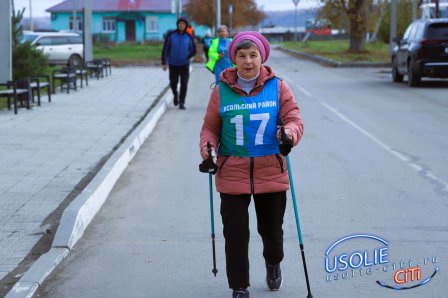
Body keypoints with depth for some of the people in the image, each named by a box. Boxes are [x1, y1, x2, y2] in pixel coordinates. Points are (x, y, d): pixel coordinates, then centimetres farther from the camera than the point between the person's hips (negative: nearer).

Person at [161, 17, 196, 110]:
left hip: (184, 65, 0)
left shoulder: (188, 37, 0)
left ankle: (181, 103, 2)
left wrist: (186, 57, -7)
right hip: (173, 64, 0)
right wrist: (164, 62, -3)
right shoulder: (171, 35, -3)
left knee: (184, 84, -7)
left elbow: (193, 50, 8)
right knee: (173, 83, 8)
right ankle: (175, 94, 39)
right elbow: (165, 49, 0)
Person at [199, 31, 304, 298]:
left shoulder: (278, 87, 0)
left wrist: (289, 133, -26)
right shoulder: (221, 90, 0)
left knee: (272, 229, 15)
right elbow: (211, 127, 6)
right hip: (232, 174, 0)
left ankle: (273, 263, 48)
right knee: (236, 234, -2)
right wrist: (208, 146, -15)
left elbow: (294, 120, -4)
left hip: (271, 172, 1)